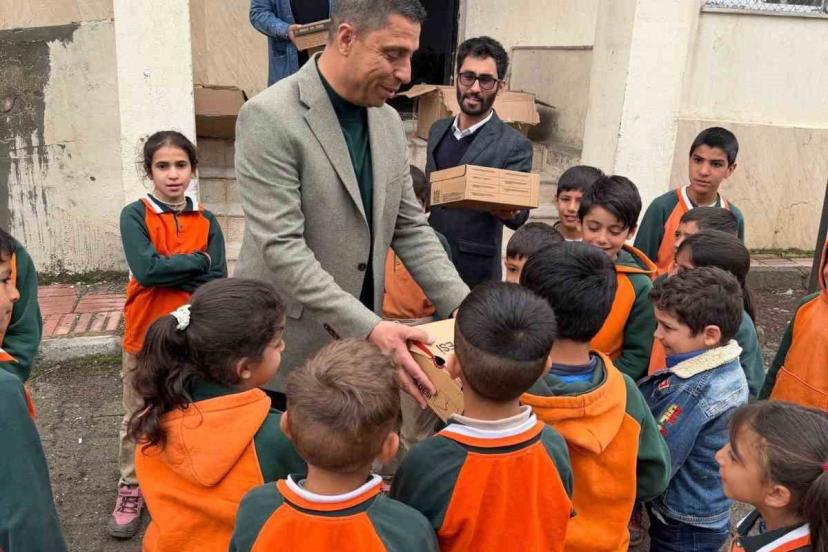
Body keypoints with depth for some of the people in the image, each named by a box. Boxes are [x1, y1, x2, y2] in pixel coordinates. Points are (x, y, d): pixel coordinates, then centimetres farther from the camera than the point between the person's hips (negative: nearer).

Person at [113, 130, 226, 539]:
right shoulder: (135, 215, -6)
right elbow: (145, 269, -21)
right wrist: (197, 261, -13)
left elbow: (218, 284, -7)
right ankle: (131, 489, 29)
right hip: (145, 335, -1)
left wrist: (167, 270, -17)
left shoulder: (206, 222, 1)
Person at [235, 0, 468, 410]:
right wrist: (370, 328, -29)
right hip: (285, 353, -6)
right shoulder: (269, 118, -17)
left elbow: (410, 229, 8)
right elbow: (280, 248, -23)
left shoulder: (388, 122, 5)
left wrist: (464, 309, -5)